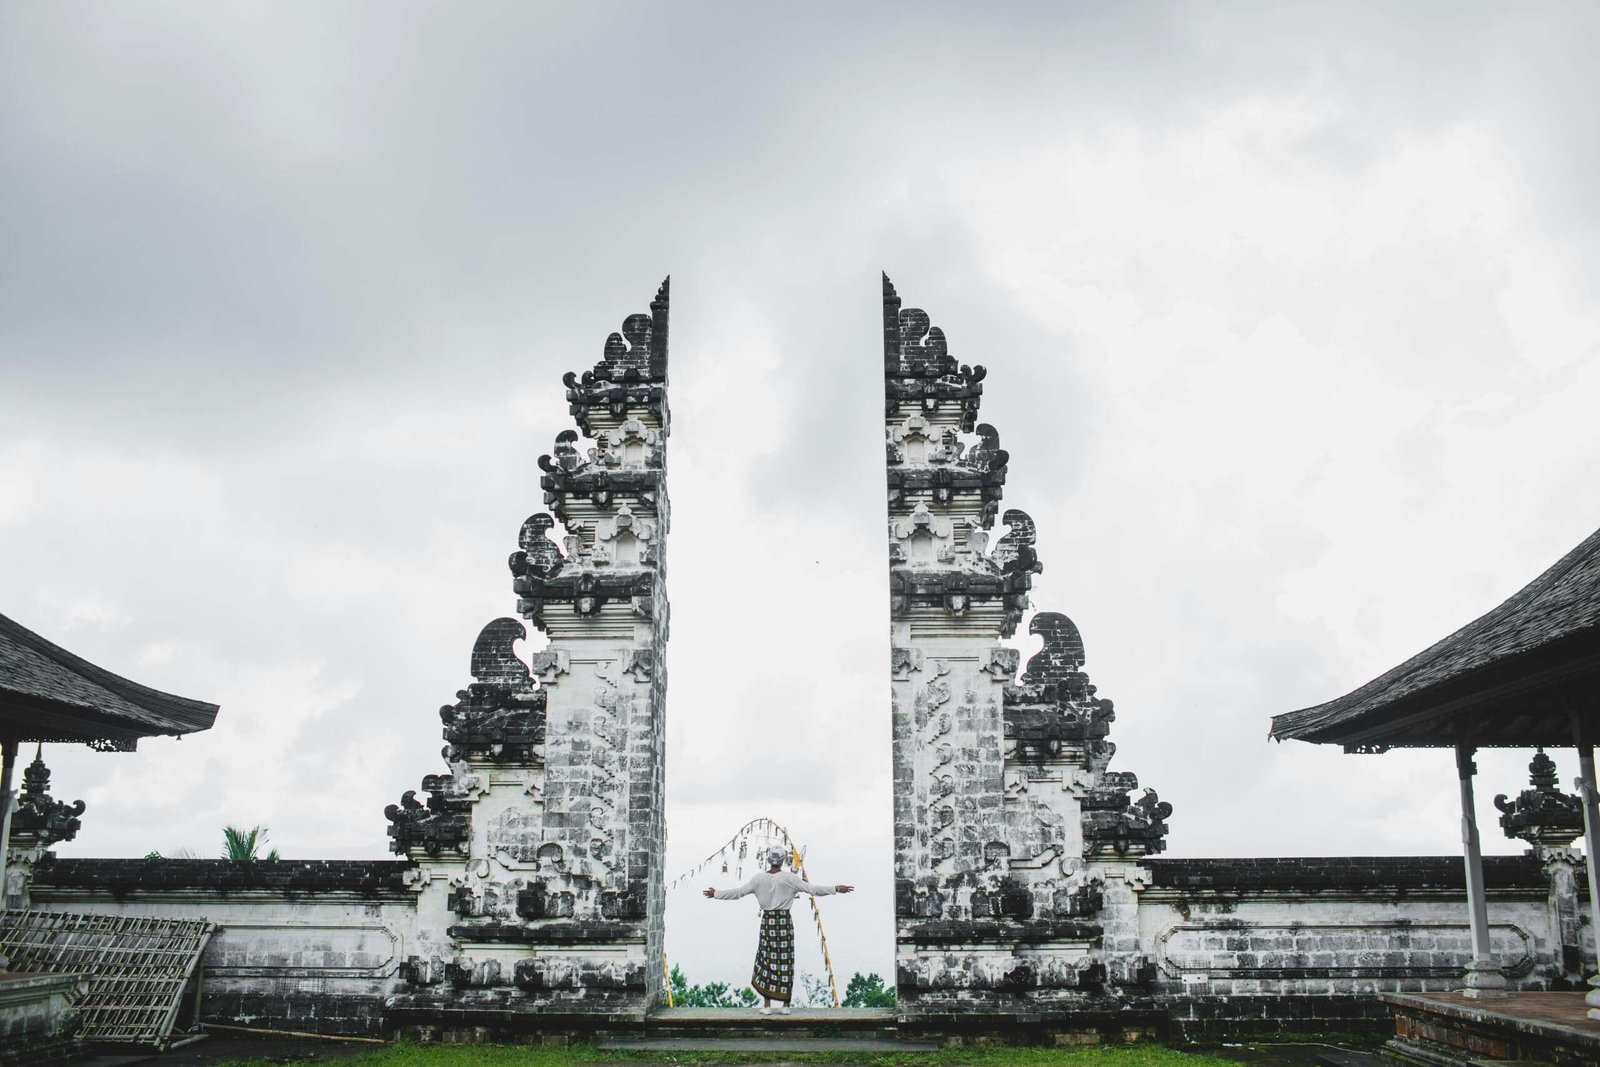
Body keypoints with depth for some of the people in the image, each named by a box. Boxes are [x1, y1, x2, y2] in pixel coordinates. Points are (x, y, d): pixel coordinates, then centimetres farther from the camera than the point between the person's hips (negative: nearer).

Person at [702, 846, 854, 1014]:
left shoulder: (759, 878, -2)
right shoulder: (790, 878, -6)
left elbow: (738, 892, 2)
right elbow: (811, 889, -9)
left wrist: (716, 893, 14)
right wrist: (836, 889, -4)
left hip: (767, 921, 1)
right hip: (784, 921, -1)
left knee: (766, 961, 6)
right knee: (785, 962, 3)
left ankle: (767, 1005, 5)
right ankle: (785, 1005, 5)